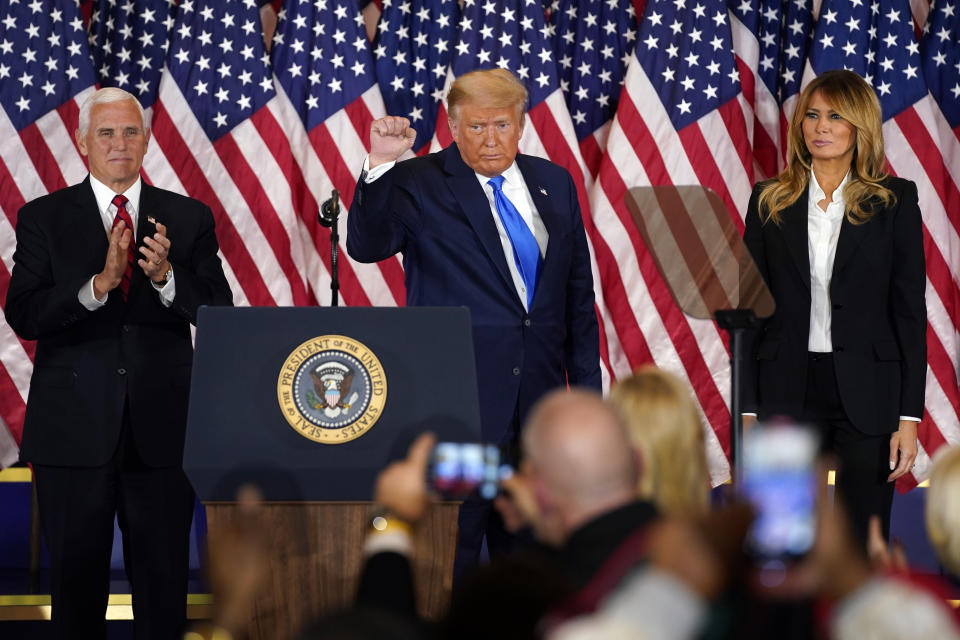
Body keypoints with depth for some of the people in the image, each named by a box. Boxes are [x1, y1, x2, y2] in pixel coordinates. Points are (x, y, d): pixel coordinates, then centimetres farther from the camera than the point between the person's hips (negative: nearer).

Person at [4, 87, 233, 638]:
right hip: (74, 430, -1)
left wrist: (165, 277, -20)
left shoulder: (189, 218, 7)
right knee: (77, 580, 7)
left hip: (162, 429, 1)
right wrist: (100, 283, -23)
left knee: (164, 583, 6)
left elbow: (219, 314, -1)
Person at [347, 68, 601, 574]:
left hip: (538, 395, 5)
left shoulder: (554, 184, 12)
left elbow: (579, 291, 16)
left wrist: (586, 387, 12)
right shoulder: (419, 185, -2)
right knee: (449, 550, -5)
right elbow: (367, 246, -18)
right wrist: (380, 166, -30)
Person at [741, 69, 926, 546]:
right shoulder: (769, 202, 6)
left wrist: (909, 416, -6)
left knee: (862, 547, 3)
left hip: (868, 397, -1)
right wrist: (748, 410, 0)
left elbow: (911, 311, 0)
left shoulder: (894, 201, 1)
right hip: (788, 392, 2)